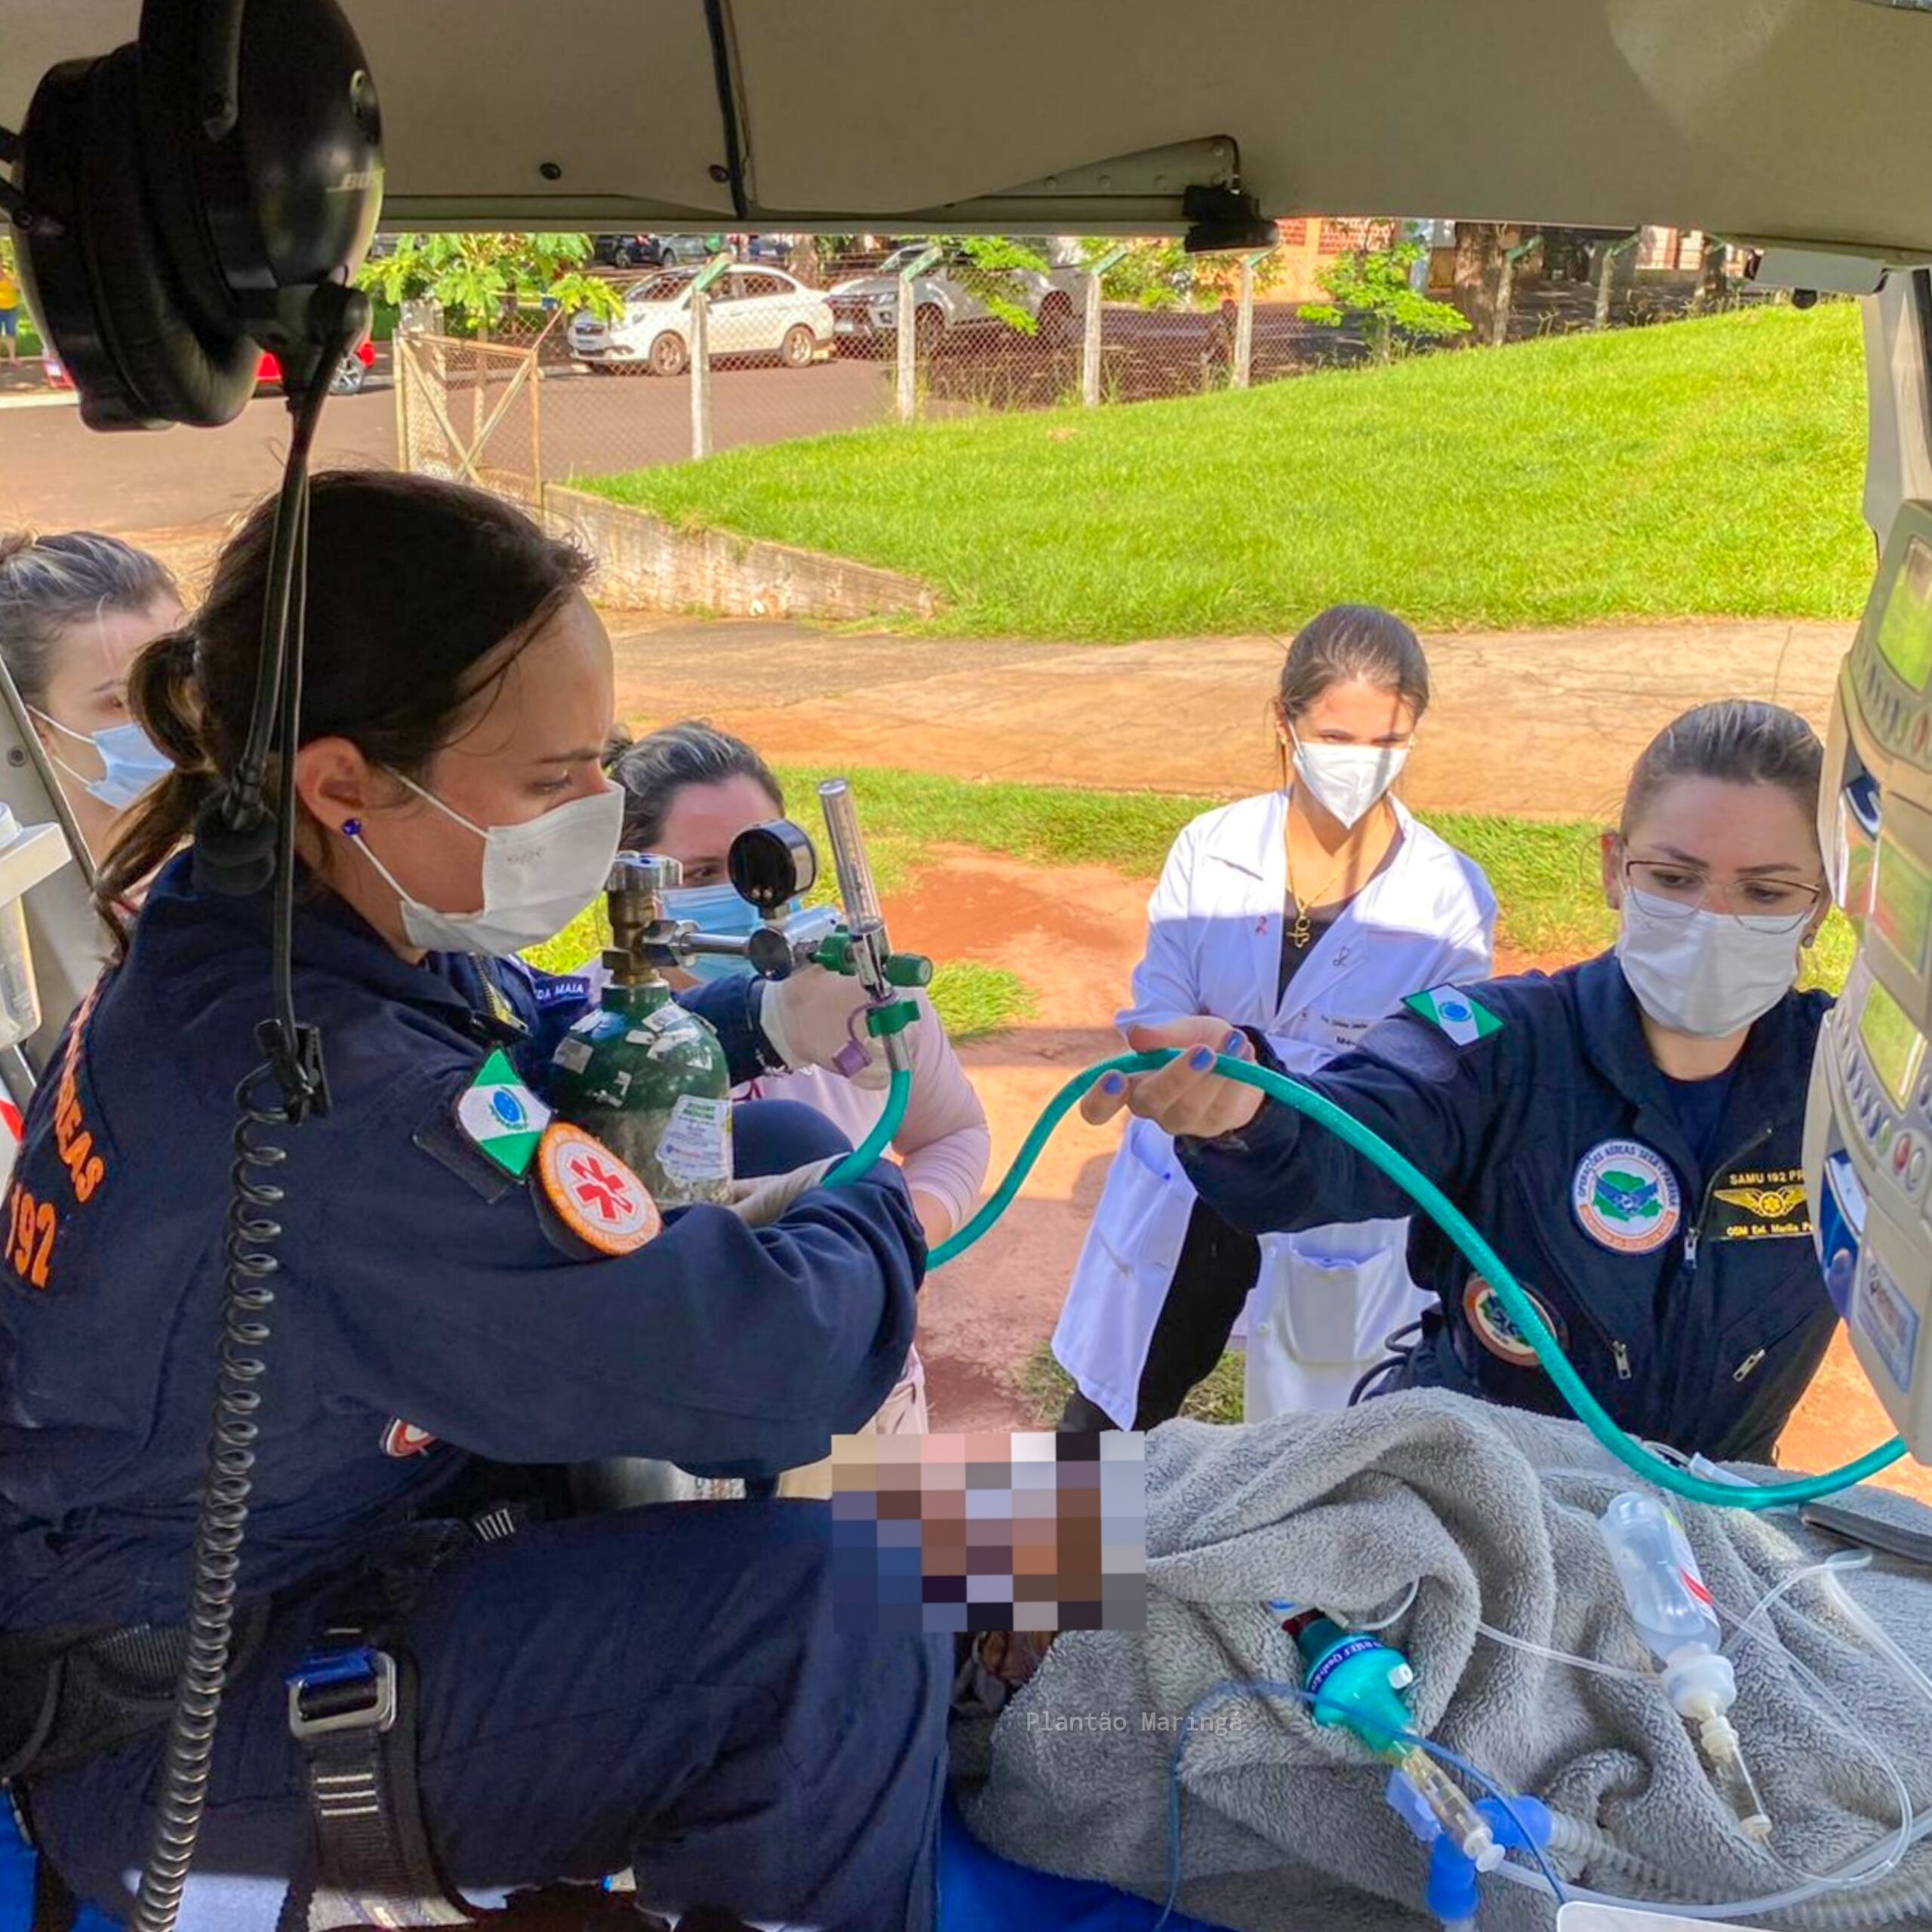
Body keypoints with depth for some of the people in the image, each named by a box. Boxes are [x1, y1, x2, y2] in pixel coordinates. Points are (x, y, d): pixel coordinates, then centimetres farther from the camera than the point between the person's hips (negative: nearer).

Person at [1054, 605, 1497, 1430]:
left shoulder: (1452, 900, -13)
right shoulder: (1211, 849, -8)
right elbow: (1155, 1017, -5)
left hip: (1336, 1229, -2)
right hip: (1184, 1196, 2)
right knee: (1103, 1425, 19)